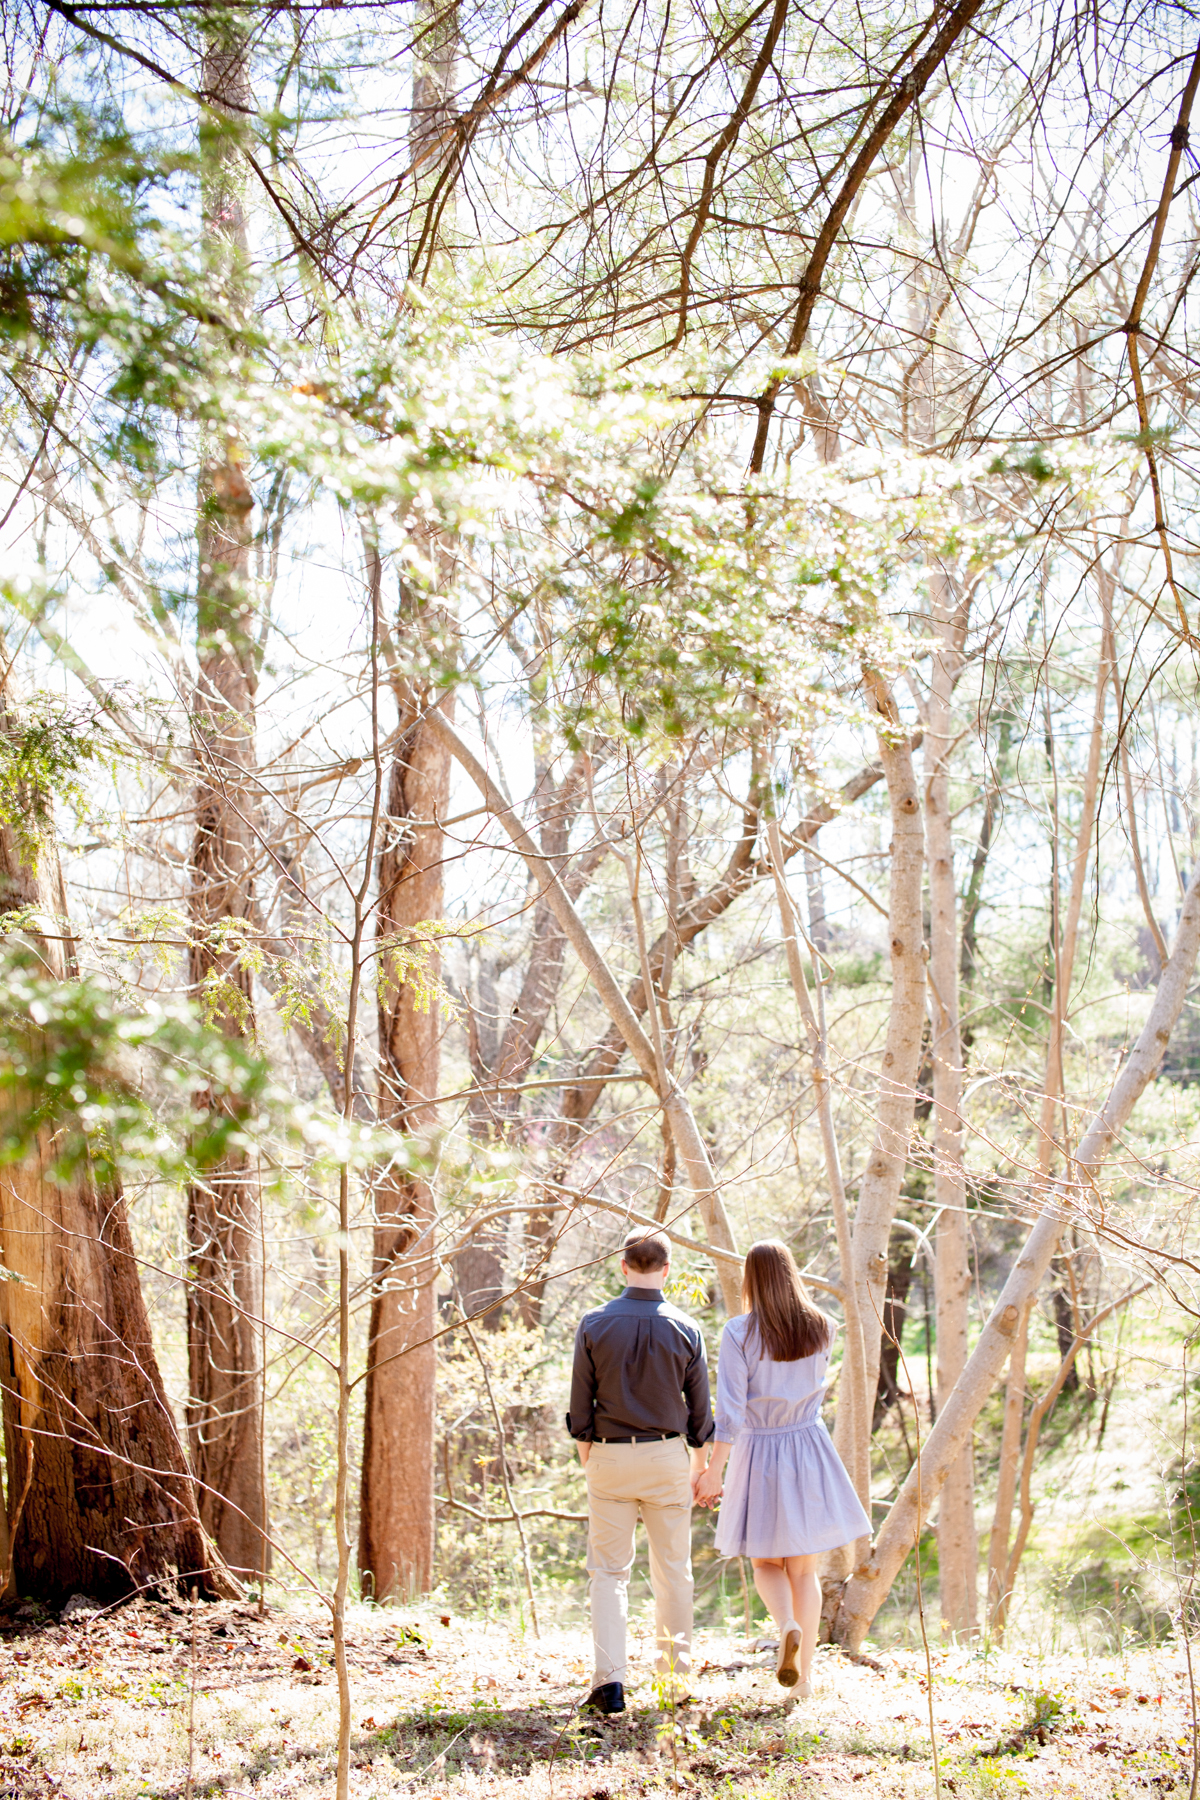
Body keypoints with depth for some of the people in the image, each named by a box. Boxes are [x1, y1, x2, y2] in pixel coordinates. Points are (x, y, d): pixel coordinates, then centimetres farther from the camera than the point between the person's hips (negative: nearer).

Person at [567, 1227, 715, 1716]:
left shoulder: (594, 1325, -6)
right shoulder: (685, 1330, -4)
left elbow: (580, 1405, -2)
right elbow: (700, 1410, 2)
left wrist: (588, 1458, 11)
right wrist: (699, 1468, 15)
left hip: (610, 1456, 0)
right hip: (667, 1456, 1)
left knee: (609, 1571, 5)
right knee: (673, 1571, 12)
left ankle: (609, 1681, -4)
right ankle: (676, 1679, 20)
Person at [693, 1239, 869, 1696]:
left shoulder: (739, 1333, -14)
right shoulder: (821, 1328, -3)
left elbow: (730, 1410, -16)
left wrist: (714, 1470, -10)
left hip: (760, 1453, -2)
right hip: (809, 1451, 3)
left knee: (767, 1562, 16)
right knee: (804, 1569, 11)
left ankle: (788, 1626, -13)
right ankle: (804, 1675, 10)